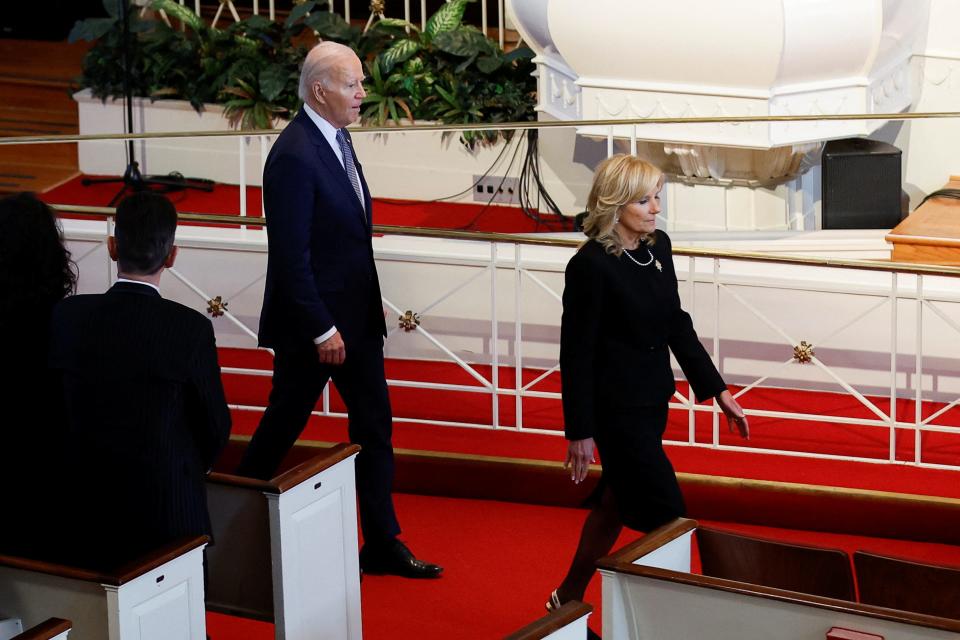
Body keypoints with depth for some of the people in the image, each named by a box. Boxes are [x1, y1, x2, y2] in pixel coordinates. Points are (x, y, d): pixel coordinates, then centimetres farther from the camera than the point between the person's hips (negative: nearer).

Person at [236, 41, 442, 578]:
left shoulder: (337, 138, 6)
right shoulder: (294, 156, -22)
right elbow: (290, 256, -22)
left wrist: (368, 304, 16)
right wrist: (322, 331, -20)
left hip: (356, 315, 8)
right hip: (313, 320, -8)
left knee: (375, 426, 9)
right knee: (284, 426, 8)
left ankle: (382, 543, 16)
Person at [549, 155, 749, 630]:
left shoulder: (657, 246, 2)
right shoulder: (590, 266, -19)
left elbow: (676, 323, 12)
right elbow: (576, 353, -15)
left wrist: (717, 391, 12)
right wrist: (579, 432, -14)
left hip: (652, 401, 8)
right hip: (616, 408, -8)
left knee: (617, 502, 19)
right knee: (666, 517, -4)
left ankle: (569, 596, 35)